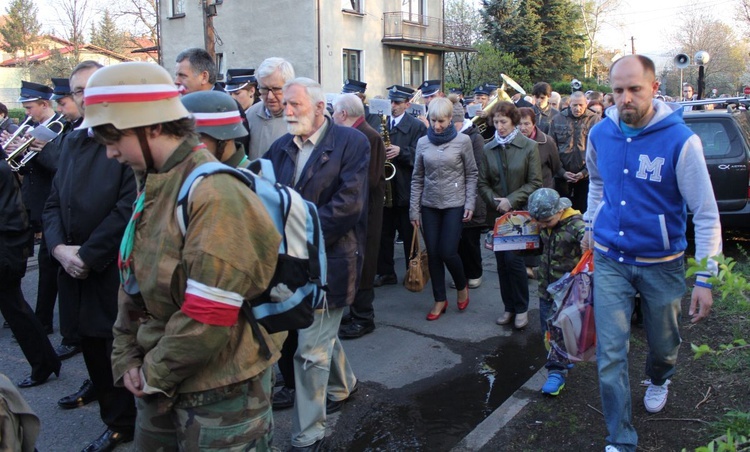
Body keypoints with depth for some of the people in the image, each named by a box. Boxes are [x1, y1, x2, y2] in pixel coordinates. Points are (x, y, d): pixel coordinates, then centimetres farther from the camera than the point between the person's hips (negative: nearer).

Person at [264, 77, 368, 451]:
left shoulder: (350, 142, -10)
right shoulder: (280, 146, 8)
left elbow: (348, 204, -19)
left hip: (327, 261, -6)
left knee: (311, 349, -2)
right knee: (322, 333, 24)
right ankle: (342, 385, 50)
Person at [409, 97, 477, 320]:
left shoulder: (463, 141, -4)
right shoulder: (423, 142, 3)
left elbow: (471, 175, 1)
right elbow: (417, 178, 6)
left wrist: (470, 203, -8)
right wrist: (414, 209, 2)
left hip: (454, 205, -3)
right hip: (429, 206, 3)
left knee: (447, 252, -6)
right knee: (433, 253, 5)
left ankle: (462, 286, 24)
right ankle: (440, 299, 20)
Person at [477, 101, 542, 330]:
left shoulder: (529, 147, -4)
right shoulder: (488, 149, 4)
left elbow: (535, 182, -6)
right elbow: (483, 183, 5)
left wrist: (511, 200, -14)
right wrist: (495, 200, -11)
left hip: (520, 212, -3)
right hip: (497, 214, 3)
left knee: (513, 259, -9)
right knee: (501, 261, 6)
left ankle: (521, 308, 9)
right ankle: (509, 307, 20)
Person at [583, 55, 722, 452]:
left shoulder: (680, 140, -17)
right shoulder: (601, 134, -4)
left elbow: (706, 214, -14)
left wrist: (705, 278, -16)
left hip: (661, 263, -2)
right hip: (609, 259, 2)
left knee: (663, 343, 19)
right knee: (610, 353, -2)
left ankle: (659, 380, 56)